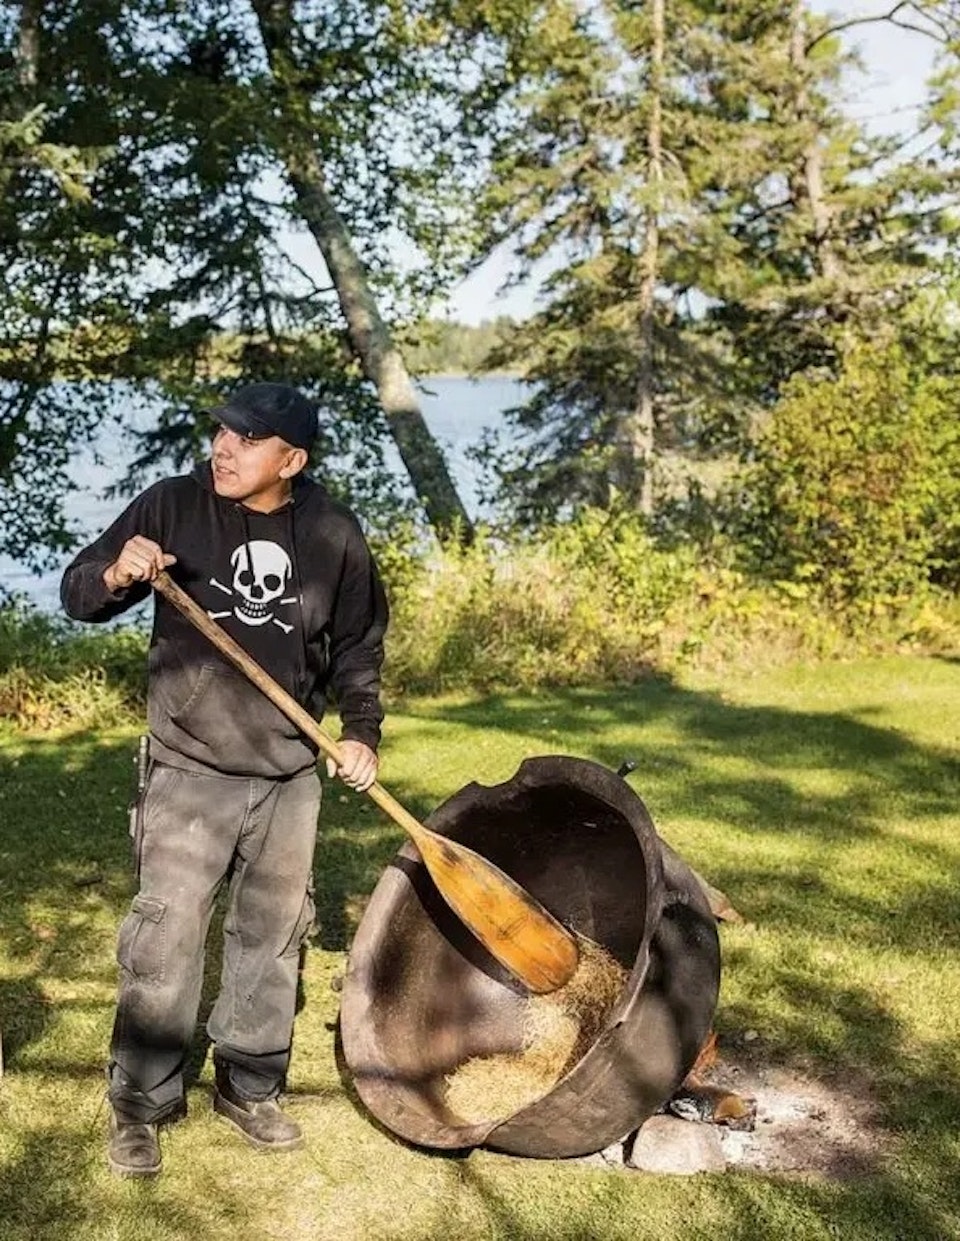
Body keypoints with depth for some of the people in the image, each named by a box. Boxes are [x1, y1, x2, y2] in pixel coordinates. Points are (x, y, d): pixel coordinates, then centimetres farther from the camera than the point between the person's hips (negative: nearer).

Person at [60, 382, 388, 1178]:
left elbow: (359, 644, 10)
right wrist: (117, 575, -27)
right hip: (190, 772, -3)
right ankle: (139, 1105, 14)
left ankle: (250, 1088, 30)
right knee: (164, 938, -2)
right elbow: (78, 594, -5)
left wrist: (361, 730, 0)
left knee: (274, 934, 13)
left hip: (290, 778, 3)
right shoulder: (173, 506, -9)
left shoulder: (334, 534, -2)